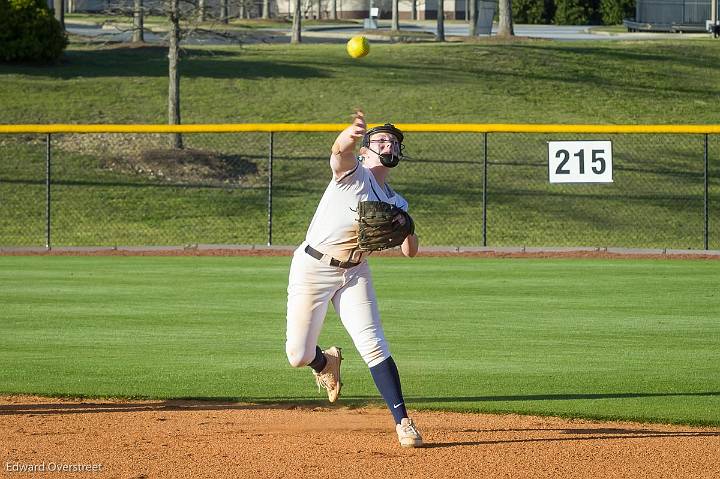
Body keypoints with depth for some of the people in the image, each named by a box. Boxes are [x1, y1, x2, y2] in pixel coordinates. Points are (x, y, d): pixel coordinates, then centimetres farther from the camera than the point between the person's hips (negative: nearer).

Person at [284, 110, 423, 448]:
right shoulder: (352, 172, -8)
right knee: (299, 356, -4)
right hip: (313, 267, -4)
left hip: (354, 273, 4)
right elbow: (339, 152, -33)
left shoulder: (396, 203, 11)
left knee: (374, 346, -11)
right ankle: (326, 362, 33)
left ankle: (403, 423, -9)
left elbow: (410, 252, 5)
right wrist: (350, 135, -58)